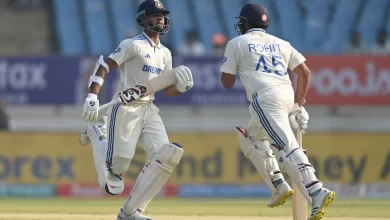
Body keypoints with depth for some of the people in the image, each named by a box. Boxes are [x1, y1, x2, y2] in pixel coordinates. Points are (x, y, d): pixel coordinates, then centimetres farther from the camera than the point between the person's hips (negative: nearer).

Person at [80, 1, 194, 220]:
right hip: (126, 109, -7)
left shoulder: (165, 53, 15)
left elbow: (168, 90, 19)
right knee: (116, 166, -10)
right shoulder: (134, 45, -6)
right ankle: (96, 132, 22)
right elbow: (104, 66, -13)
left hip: (149, 110, 7)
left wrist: (181, 87, -4)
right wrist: (93, 96, -24)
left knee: (166, 155, -13)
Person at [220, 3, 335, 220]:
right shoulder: (280, 43, 25)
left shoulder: (237, 43, 13)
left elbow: (227, 82, 13)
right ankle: (279, 186, 15)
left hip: (266, 99, -6)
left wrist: (232, 65, 33)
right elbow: (305, 72, 15)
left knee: (287, 149, -20)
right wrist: (298, 103, 20)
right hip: (289, 97, 6)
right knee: (250, 137, 28)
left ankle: (317, 193, -40)